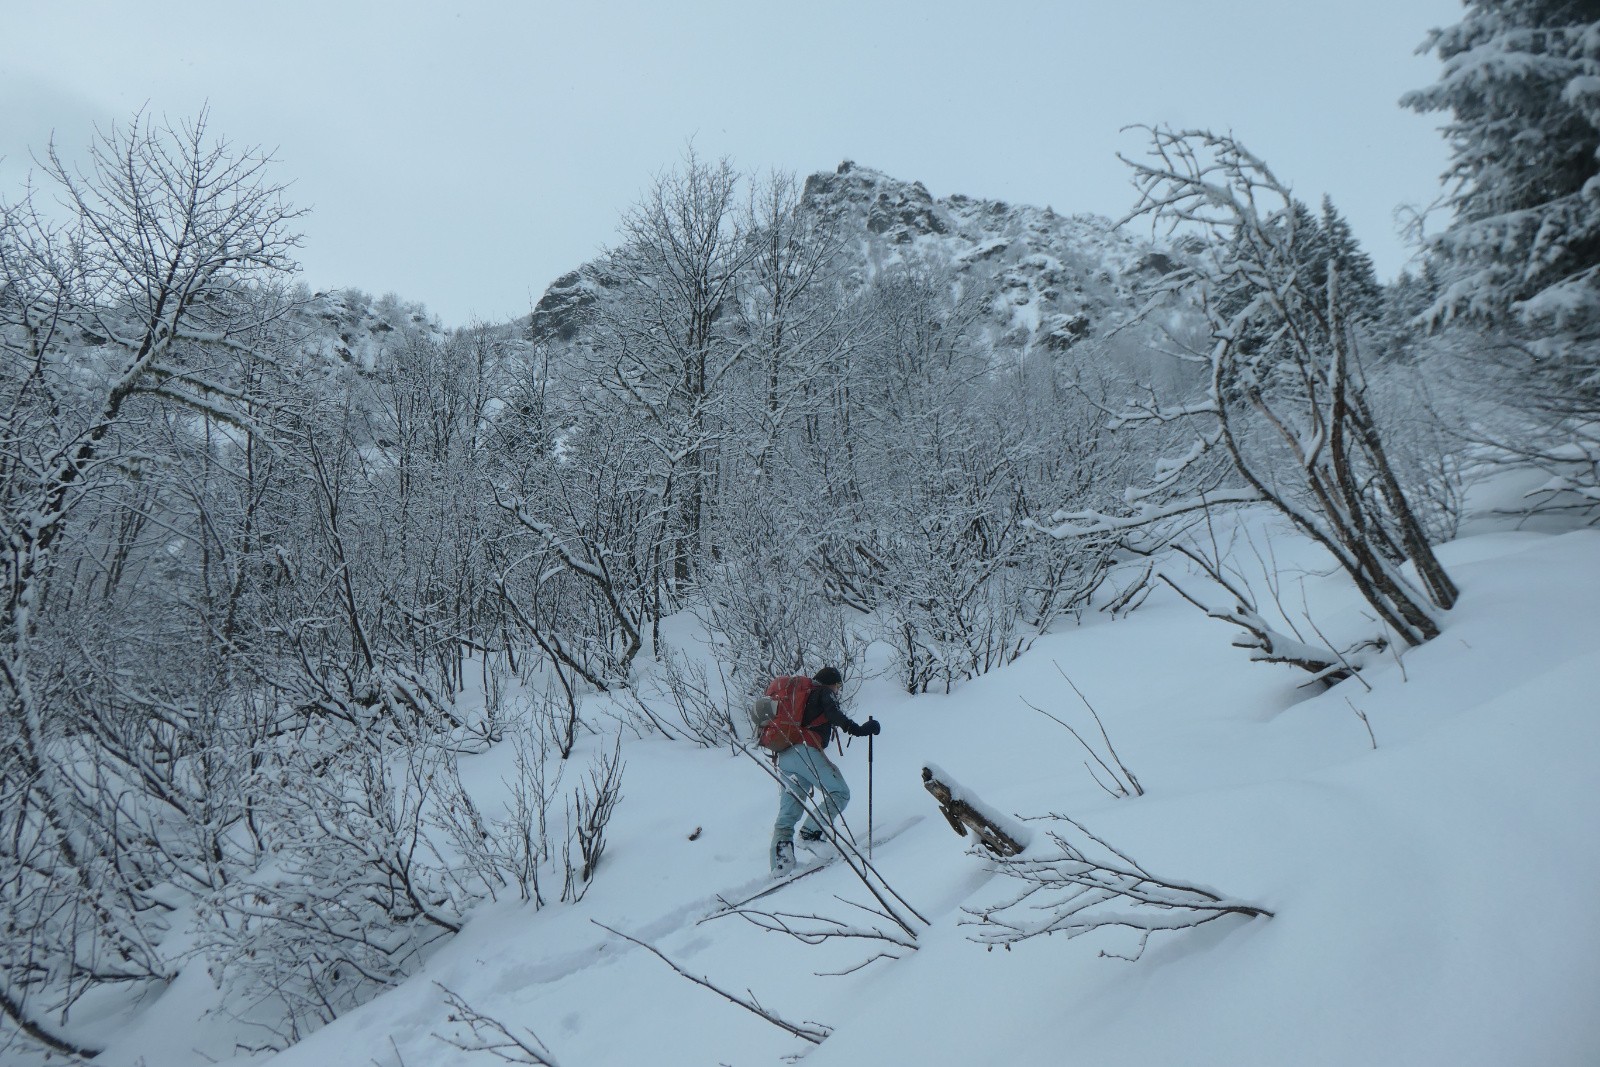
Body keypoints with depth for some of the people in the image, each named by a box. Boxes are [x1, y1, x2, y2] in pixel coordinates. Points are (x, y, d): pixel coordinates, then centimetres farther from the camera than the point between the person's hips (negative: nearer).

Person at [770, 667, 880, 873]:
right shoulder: (824, 693, 10)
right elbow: (833, 714, -10)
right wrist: (858, 729, -19)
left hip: (783, 756, 8)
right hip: (805, 751, -8)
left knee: (788, 810, 9)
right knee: (840, 794, -2)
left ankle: (781, 852, -6)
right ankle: (810, 833, -13)